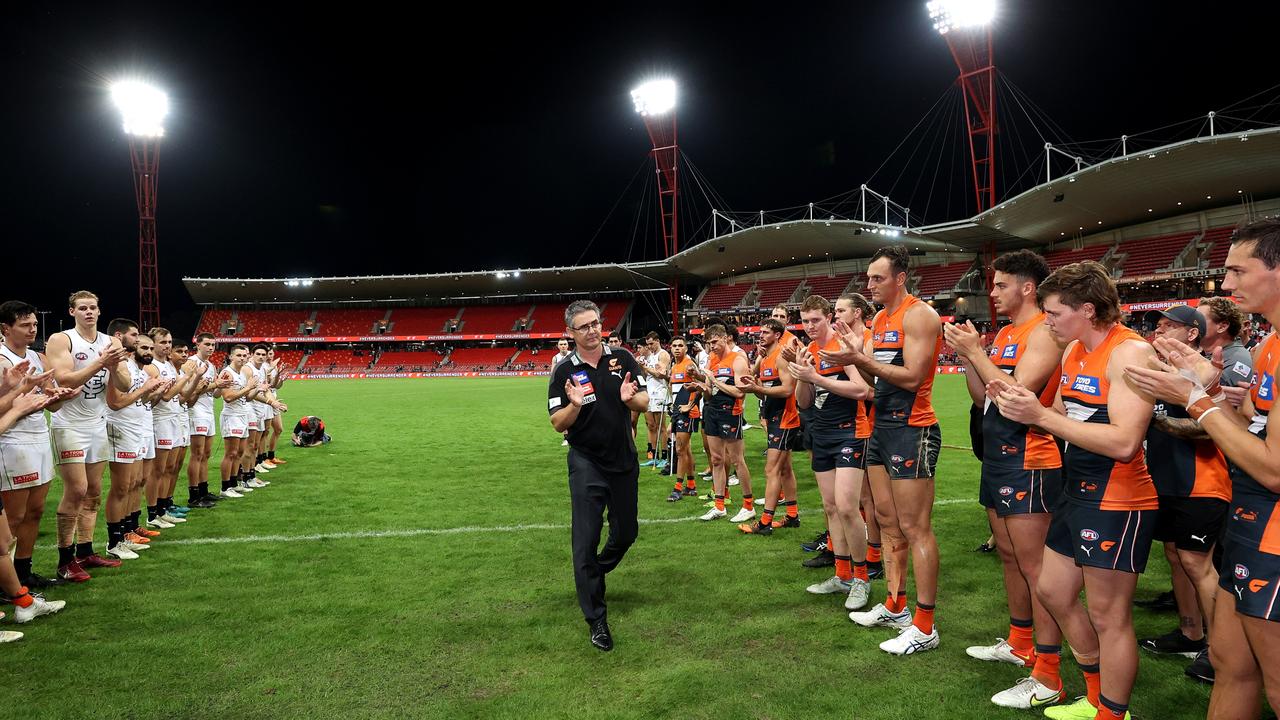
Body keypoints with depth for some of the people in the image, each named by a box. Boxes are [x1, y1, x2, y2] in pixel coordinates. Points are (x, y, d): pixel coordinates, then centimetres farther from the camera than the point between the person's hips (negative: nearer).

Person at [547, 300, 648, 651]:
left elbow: (644, 403, 2)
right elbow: (558, 424, -7)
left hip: (624, 461, 3)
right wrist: (575, 405, -28)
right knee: (586, 540, -7)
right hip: (587, 464, -3)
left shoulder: (622, 358, 0)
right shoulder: (564, 371, -7)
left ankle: (595, 573, 46)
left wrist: (630, 398, -21)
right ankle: (596, 620, 4)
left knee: (626, 533, 16)